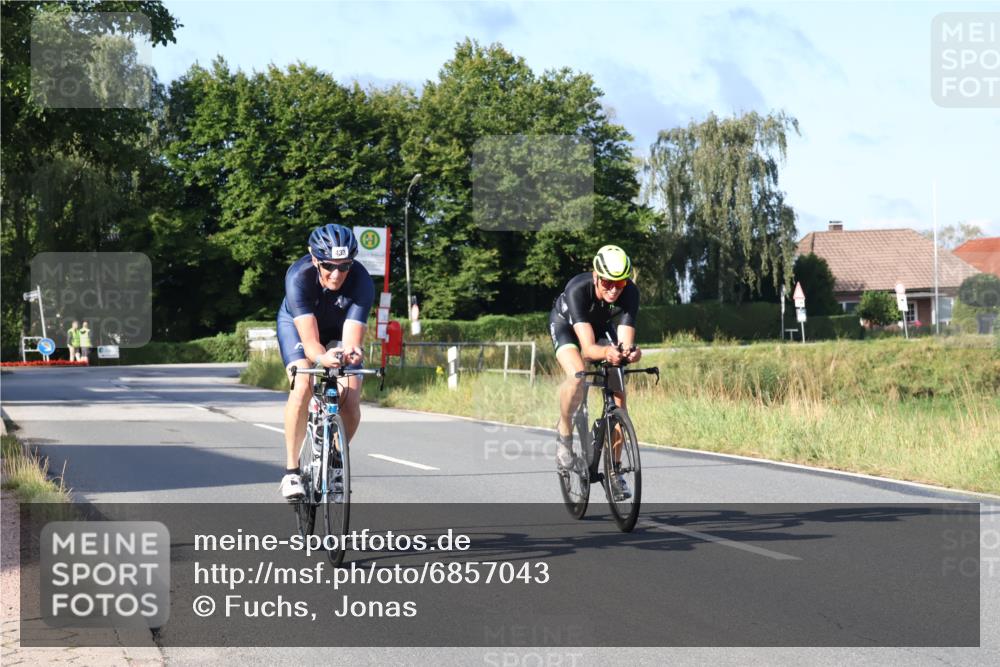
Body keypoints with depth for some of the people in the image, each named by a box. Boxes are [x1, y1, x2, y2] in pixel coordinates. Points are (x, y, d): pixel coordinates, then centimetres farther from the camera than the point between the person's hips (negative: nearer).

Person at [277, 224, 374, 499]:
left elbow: (352, 339, -41)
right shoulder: (299, 277, -37)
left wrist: (352, 353, -64)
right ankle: (291, 470, -14)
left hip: (338, 330, 1)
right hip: (297, 324, -1)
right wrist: (321, 357, -65)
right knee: (302, 388, -27)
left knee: (350, 401, -17)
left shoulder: (361, 282, -34)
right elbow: (309, 341, -43)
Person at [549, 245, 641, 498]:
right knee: (577, 376, -33)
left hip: (603, 326, 3)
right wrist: (606, 352, -68)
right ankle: (564, 430, -5)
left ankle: (614, 469, 3)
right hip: (566, 324, -3)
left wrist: (630, 352, -61)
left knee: (618, 395, -10)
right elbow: (587, 347, -47)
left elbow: (625, 341, -38)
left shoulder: (630, 293, -32)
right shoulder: (578, 289, -40)